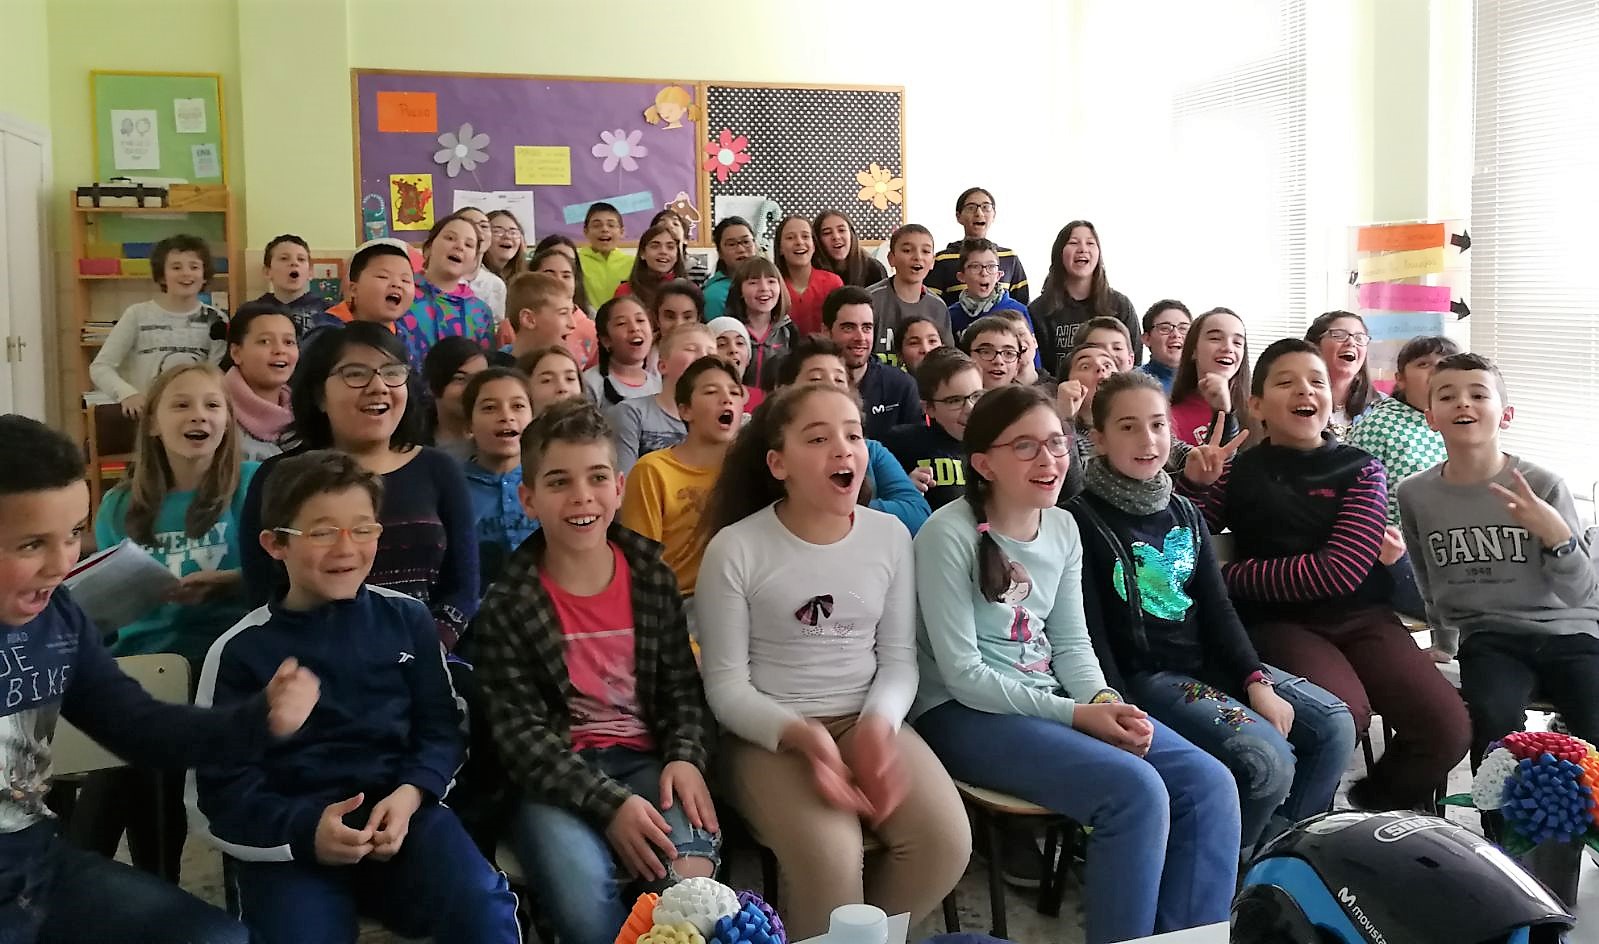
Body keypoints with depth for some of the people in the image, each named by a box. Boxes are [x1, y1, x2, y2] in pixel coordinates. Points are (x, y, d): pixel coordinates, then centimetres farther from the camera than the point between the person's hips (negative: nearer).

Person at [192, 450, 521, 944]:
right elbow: (222, 785, 2)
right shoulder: (241, 650, 3)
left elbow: (441, 727, 10)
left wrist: (410, 794, -12)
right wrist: (306, 829, -17)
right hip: (287, 835, 0)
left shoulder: (407, 619, 8)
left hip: (399, 810, 1)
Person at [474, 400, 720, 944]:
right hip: (554, 778, -2)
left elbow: (683, 686, 7)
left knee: (689, 866, -29)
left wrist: (687, 758, -14)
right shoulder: (508, 605, -6)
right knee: (583, 892, -30)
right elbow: (518, 728, -10)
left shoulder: (653, 578, 5)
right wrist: (608, 803, -20)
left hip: (645, 760, 2)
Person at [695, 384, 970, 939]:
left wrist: (878, 724, -16)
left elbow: (899, 659, 5)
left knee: (946, 840, -20)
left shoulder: (889, 535, 1)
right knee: (829, 858, -30)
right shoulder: (734, 549, -10)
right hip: (770, 733, -3)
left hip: (867, 720, 4)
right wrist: (804, 735, -23)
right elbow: (725, 687, -6)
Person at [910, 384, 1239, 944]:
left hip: (1049, 702, 7)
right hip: (963, 713, -7)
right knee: (1136, 790, -27)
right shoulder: (950, 534, -15)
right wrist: (1075, 715, -19)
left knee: (1209, 783, -11)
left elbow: (1071, 644, 10)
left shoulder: (1063, 529, 8)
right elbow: (962, 673, -16)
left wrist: (1104, 701, -11)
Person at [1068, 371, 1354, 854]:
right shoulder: (1082, 519, -10)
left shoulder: (1184, 513, 13)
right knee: (1268, 761, -23)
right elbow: (1091, 633, -14)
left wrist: (1257, 682, -4)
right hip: (1144, 674, -8)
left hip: (1209, 660, 8)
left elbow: (1218, 609, 9)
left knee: (1335, 725, -1)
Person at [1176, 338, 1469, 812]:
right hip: (1278, 622, -2)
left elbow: (1340, 571, -8)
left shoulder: (1361, 470, 5)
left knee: (1448, 727, -18)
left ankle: (1373, 809, 14)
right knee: (1342, 713, -32)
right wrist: (1194, 483, -14)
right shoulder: (1239, 470, 8)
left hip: (1362, 617, 2)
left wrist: (1231, 577, -7)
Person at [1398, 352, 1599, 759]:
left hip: (1566, 630, -1)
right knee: (1495, 721, -29)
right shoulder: (1415, 493, 2)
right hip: (1489, 638, 1)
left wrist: (1558, 536, -22)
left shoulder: (1543, 485, -6)